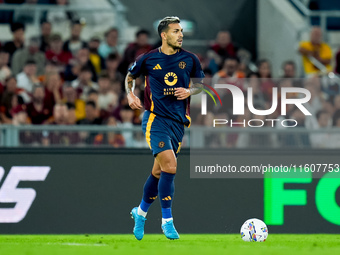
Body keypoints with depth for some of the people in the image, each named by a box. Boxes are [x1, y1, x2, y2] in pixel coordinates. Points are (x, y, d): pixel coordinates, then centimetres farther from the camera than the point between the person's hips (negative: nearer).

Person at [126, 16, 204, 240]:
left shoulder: (190, 59, 5)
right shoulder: (148, 59, -1)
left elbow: (201, 83, 16)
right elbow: (131, 76, 16)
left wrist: (189, 91, -4)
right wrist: (131, 94, -1)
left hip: (178, 121, 4)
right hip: (155, 118, -4)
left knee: (159, 171, 12)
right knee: (170, 165, -21)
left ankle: (141, 212, 34)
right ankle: (167, 220, -12)